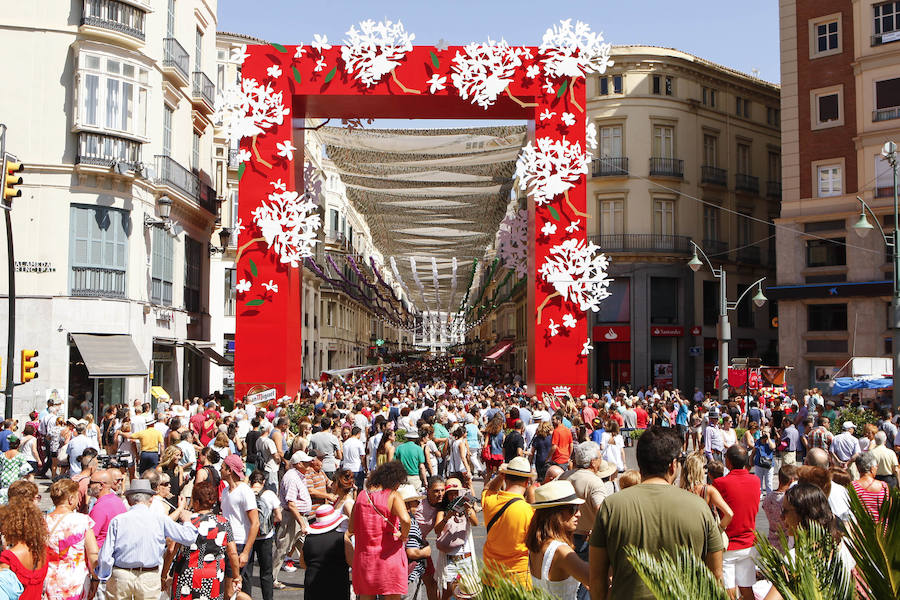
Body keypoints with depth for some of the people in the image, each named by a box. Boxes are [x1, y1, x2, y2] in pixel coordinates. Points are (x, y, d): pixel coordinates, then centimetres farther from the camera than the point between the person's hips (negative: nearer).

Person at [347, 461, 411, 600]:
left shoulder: (362, 495, 5)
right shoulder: (393, 496, -11)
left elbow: (351, 528, 7)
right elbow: (405, 520, -29)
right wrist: (403, 536, -11)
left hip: (363, 556, 5)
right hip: (388, 556, -4)